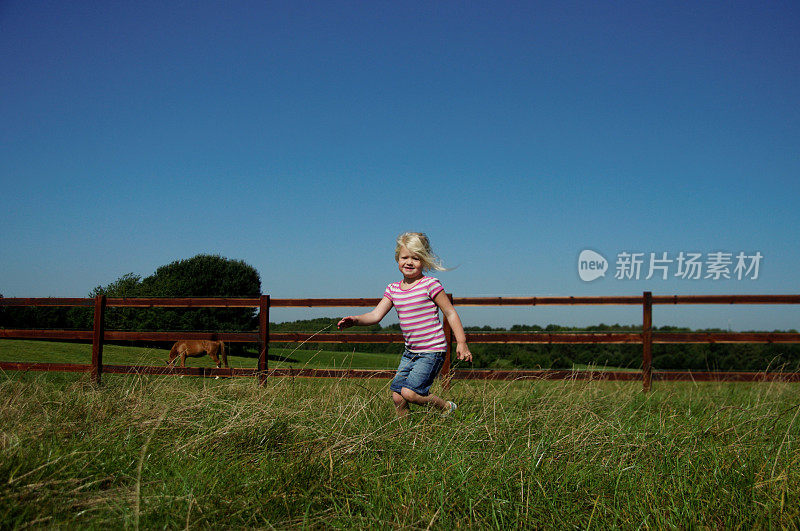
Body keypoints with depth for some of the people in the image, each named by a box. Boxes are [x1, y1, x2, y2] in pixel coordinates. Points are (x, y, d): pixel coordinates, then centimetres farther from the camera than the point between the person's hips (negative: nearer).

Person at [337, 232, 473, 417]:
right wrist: (355, 320, -18)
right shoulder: (393, 289, 7)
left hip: (432, 351, -6)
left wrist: (461, 342, -9)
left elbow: (450, 313, -6)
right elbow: (376, 315, 1)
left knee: (409, 392, -17)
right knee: (397, 396, 2)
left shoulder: (430, 285, -10)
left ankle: (447, 407, 5)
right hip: (410, 352, 6)